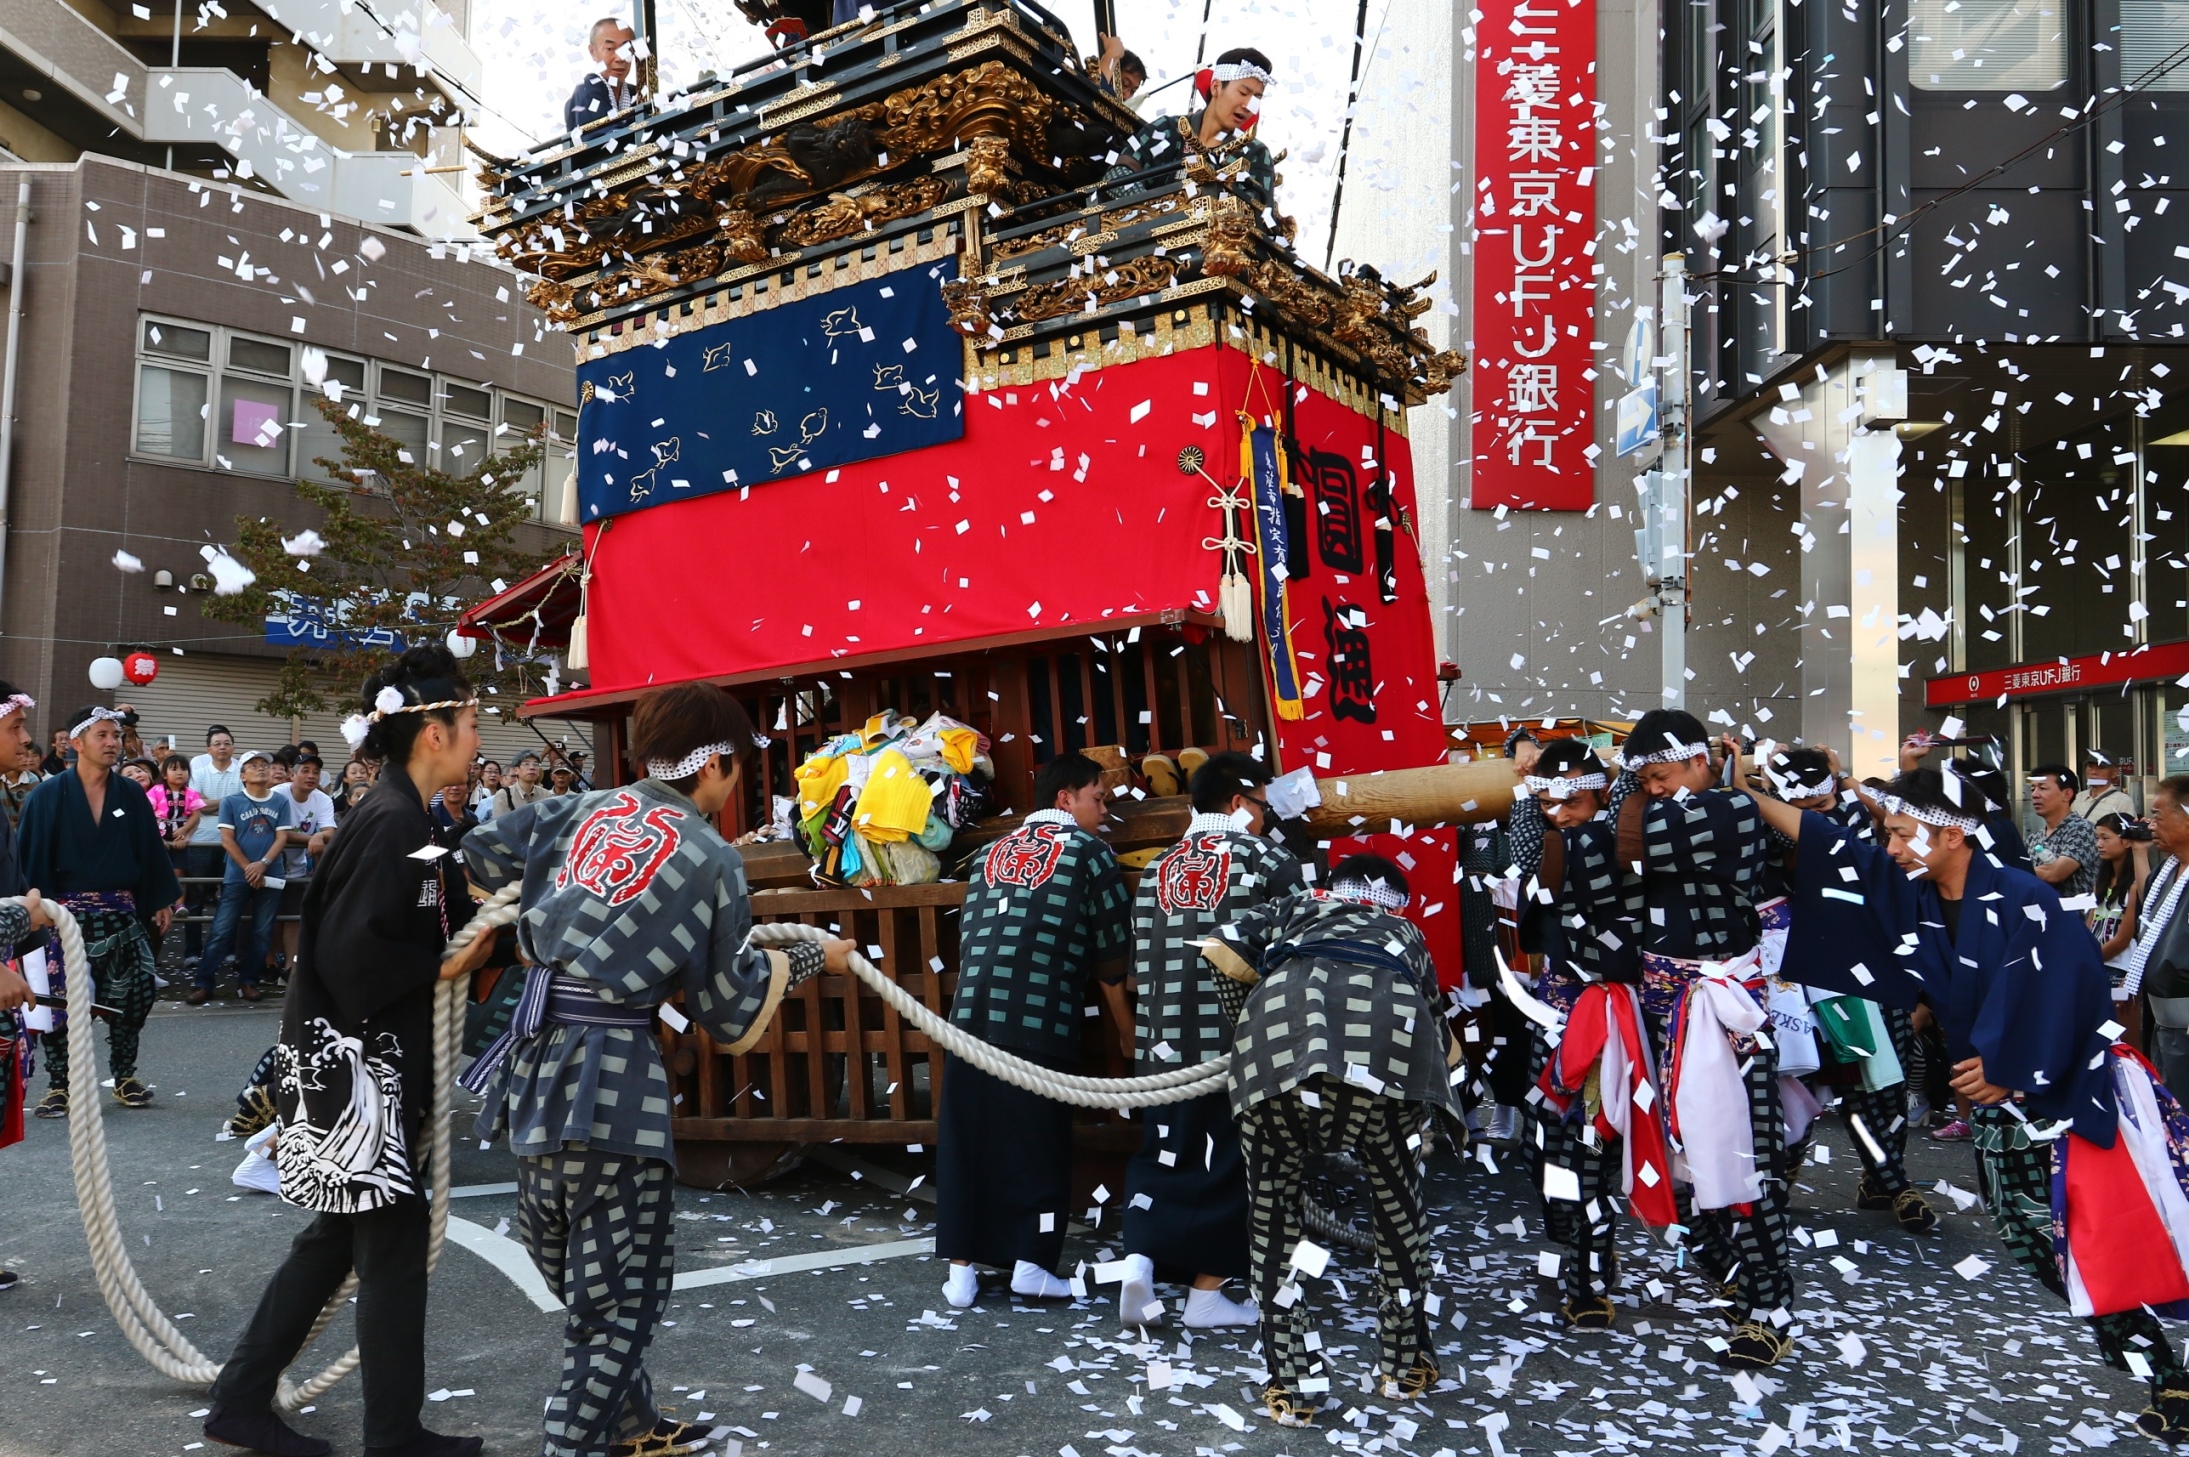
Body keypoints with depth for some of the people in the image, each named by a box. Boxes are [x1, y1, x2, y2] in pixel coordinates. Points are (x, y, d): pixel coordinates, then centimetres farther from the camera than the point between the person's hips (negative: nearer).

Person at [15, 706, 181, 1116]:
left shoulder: (132, 795, 5)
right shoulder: (48, 796, -3)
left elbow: (150, 850, 10)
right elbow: (30, 856, -4)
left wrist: (162, 900, 9)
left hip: (121, 912, 3)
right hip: (66, 912, -2)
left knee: (131, 998, 4)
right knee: (61, 1001, 0)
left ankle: (125, 1078, 18)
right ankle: (58, 1086, 12)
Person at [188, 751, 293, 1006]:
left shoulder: (281, 802, 5)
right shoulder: (231, 802, 1)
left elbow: (282, 837, 1)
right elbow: (227, 840, -4)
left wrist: (263, 864, -13)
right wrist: (248, 868, -11)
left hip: (270, 876, 2)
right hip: (238, 876, -2)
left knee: (262, 932, 6)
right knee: (222, 930, -4)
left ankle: (248, 981, 16)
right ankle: (204, 983, 1)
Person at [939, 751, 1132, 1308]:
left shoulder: (991, 853, 21)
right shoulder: (1088, 850, 7)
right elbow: (1114, 951, 6)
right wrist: (1128, 1031, 17)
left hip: (971, 1013, 5)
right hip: (1041, 1018, -4)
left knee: (966, 1138, 8)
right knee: (1038, 1139, 6)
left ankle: (961, 1269, 11)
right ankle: (1031, 1263, 8)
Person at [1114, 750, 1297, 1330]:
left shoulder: (1158, 868, 12)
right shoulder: (1268, 859, -1)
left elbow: (1138, 970, 12)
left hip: (1165, 1042, 4)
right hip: (1240, 1042, -4)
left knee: (1161, 1155, 16)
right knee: (1228, 1159, 7)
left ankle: (1139, 1257, -1)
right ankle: (1207, 1293, 13)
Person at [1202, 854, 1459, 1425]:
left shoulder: (1292, 908, 37)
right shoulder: (1403, 931, 40)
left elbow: (1218, 949, 18)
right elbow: (1443, 1045, 40)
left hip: (1284, 1022, -1)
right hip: (1389, 1028, 1)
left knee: (1273, 1207, 17)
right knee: (1397, 1201, 25)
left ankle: (1292, 1384, 21)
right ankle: (1405, 1365, 37)